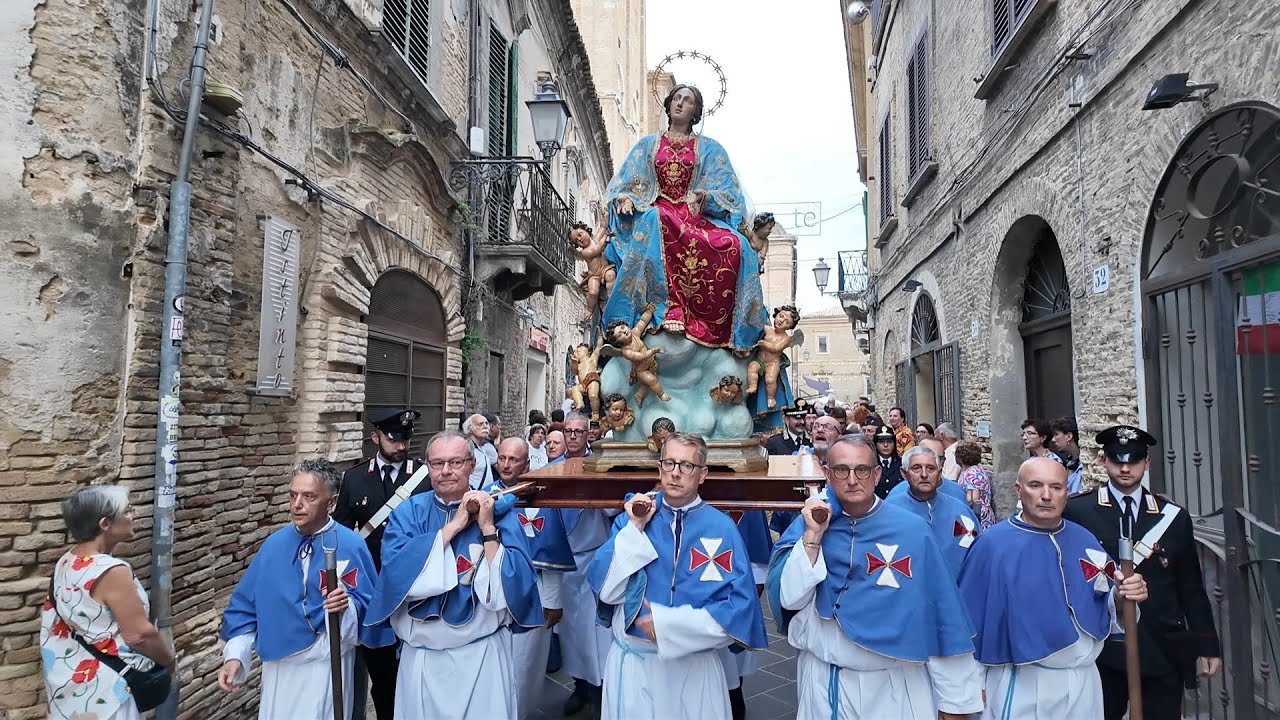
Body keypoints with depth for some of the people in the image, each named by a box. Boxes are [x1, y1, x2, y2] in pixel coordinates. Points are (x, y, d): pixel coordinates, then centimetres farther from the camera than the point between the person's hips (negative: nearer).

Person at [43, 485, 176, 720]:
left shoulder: (66, 561, -1)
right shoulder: (112, 572, -28)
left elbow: (54, 620, 12)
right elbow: (140, 635, -23)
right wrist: (169, 659, -6)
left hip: (69, 676, 9)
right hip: (101, 687, -9)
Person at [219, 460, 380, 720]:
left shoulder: (351, 546, -12)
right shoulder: (274, 543, 0)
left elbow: (369, 607, -12)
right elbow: (245, 603, 5)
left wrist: (347, 605, -32)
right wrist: (235, 655, -4)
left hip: (327, 666, -4)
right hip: (278, 665, 4)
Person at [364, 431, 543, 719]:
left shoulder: (497, 511, -6)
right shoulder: (409, 511, -2)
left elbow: (517, 581, -15)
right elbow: (396, 571, -18)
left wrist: (487, 528, -22)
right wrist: (453, 525, -20)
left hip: (483, 652, -1)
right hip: (421, 654, 2)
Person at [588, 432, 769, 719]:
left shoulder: (722, 529, -9)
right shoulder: (631, 518, -2)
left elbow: (741, 608, -13)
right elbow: (606, 590, -10)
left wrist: (669, 623, -18)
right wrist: (635, 529, -17)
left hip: (695, 665, -1)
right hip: (631, 662, 2)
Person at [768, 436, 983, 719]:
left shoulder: (912, 530, -10)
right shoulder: (809, 523, -5)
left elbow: (942, 615, -6)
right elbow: (790, 599, -12)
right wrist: (813, 535, -21)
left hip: (896, 683, -1)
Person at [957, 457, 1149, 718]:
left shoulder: (1085, 540, 2)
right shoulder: (992, 543, -14)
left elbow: (1105, 609, 9)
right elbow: (970, 616, -10)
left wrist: (1121, 596, -13)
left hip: (1084, 681, 5)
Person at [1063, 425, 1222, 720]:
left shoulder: (1174, 517, 4)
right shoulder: (1077, 511, -6)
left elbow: (1191, 589, 8)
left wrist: (1208, 645, 8)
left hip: (1163, 651, 2)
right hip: (1101, 649, -2)